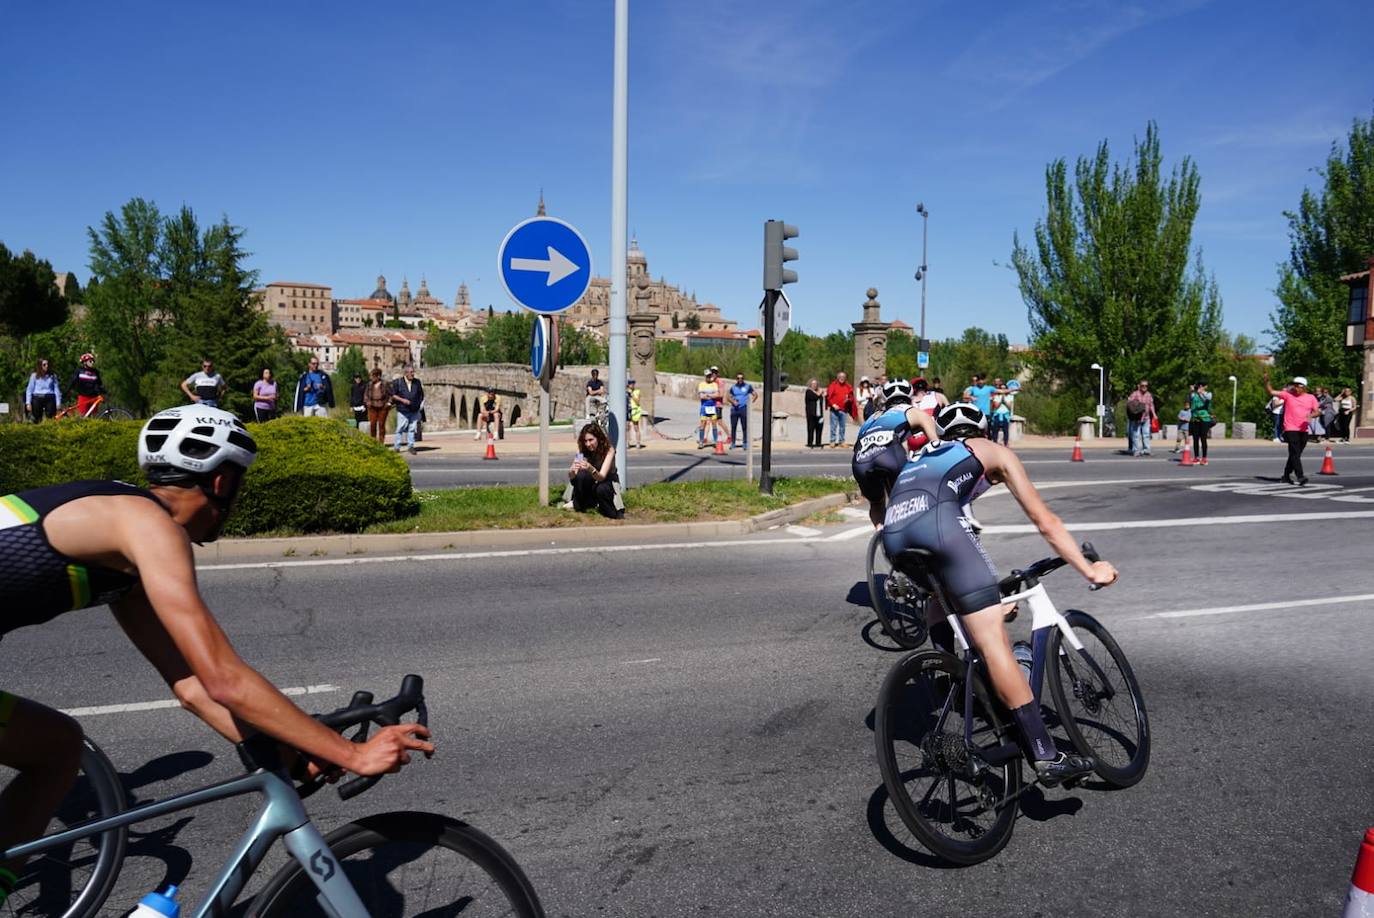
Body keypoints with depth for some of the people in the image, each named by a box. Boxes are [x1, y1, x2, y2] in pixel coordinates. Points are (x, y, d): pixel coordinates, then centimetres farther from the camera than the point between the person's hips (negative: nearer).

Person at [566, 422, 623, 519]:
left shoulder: (609, 450, -24)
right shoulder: (583, 451, -14)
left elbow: (601, 477, -34)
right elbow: (571, 477, -22)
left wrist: (591, 469, -56)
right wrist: (572, 470, -47)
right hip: (591, 484, 3)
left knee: (601, 489, -38)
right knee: (581, 474, -30)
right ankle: (578, 505, -11)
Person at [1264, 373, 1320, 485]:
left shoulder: (1311, 398, 8)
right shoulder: (1287, 395, 2)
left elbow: (1316, 412, 8)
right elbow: (1271, 392, -1)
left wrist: (1311, 415, -15)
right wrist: (1266, 381, -16)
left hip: (1304, 430, 4)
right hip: (1290, 429, -4)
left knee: (1295, 454, 10)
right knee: (1295, 453, -14)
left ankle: (1286, 476, 21)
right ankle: (1300, 476, -18)